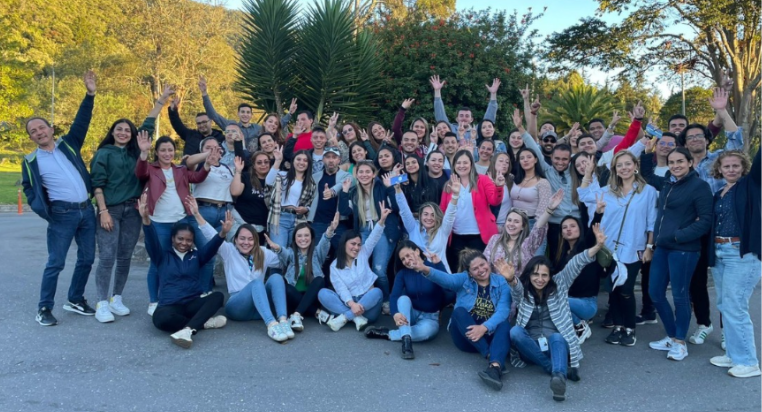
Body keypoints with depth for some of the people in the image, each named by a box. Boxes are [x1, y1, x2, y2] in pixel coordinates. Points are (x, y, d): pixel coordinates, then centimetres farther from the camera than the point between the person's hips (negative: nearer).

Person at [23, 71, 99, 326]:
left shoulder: (68, 144, 11)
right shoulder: (31, 161, 5)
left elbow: (81, 123, 5)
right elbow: (28, 189, 10)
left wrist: (90, 95, -3)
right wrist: (41, 209, -7)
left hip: (86, 209, 4)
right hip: (62, 214, -3)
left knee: (87, 259, 10)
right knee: (56, 262, -3)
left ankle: (75, 300, 25)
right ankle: (44, 308, 9)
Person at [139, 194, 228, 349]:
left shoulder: (196, 255, 16)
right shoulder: (162, 256, 13)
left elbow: (212, 245, -2)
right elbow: (152, 240, -6)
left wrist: (223, 233, -26)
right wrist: (146, 218, -26)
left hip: (194, 303, 2)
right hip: (170, 305, -2)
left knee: (218, 296, -29)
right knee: (160, 318, -37)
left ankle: (187, 330, -44)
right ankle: (204, 322, -24)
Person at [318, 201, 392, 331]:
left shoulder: (363, 254, 10)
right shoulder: (334, 266, 4)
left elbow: (374, 238, -5)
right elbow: (341, 289, -9)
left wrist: (382, 219, -22)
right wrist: (351, 304, -29)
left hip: (367, 306, 0)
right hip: (348, 304, 0)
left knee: (377, 292, -31)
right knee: (322, 293, -22)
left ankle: (343, 317, -33)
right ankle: (357, 318, -36)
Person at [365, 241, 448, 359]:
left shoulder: (434, 267, -12)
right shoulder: (402, 273, -2)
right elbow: (394, 296, -19)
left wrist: (438, 263, -41)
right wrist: (396, 314, -42)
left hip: (430, 317, -2)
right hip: (410, 314, 3)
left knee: (426, 331, -37)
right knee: (403, 298, -29)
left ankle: (386, 334, -25)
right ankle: (406, 340, -41)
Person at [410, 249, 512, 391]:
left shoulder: (501, 282, 1)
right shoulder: (464, 279, 1)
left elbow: (503, 311, -13)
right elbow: (446, 279, -21)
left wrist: (484, 327, -32)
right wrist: (426, 270, -42)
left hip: (490, 335, 0)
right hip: (466, 336, 0)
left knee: (505, 324, -30)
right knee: (459, 311, -27)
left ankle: (495, 367, -54)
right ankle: (490, 356, -36)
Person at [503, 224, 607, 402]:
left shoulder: (559, 284, 7)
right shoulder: (522, 291, 2)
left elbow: (576, 264, -7)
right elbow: (516, 288, -23)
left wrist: (597, 246, -20)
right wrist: (511, 279, -48)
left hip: (557, 342, 0)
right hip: (531, 346, 1)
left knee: (556, 337, -35)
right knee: (515, 332, -30)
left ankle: (559, 376, -63)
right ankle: (559, 369, -34)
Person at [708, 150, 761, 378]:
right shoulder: (718, 194, 14)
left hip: (741, 253, -7)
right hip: (719, 253, 7)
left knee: (735, 307, -7)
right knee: (725, 306, 13)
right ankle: (734, 354, 25)